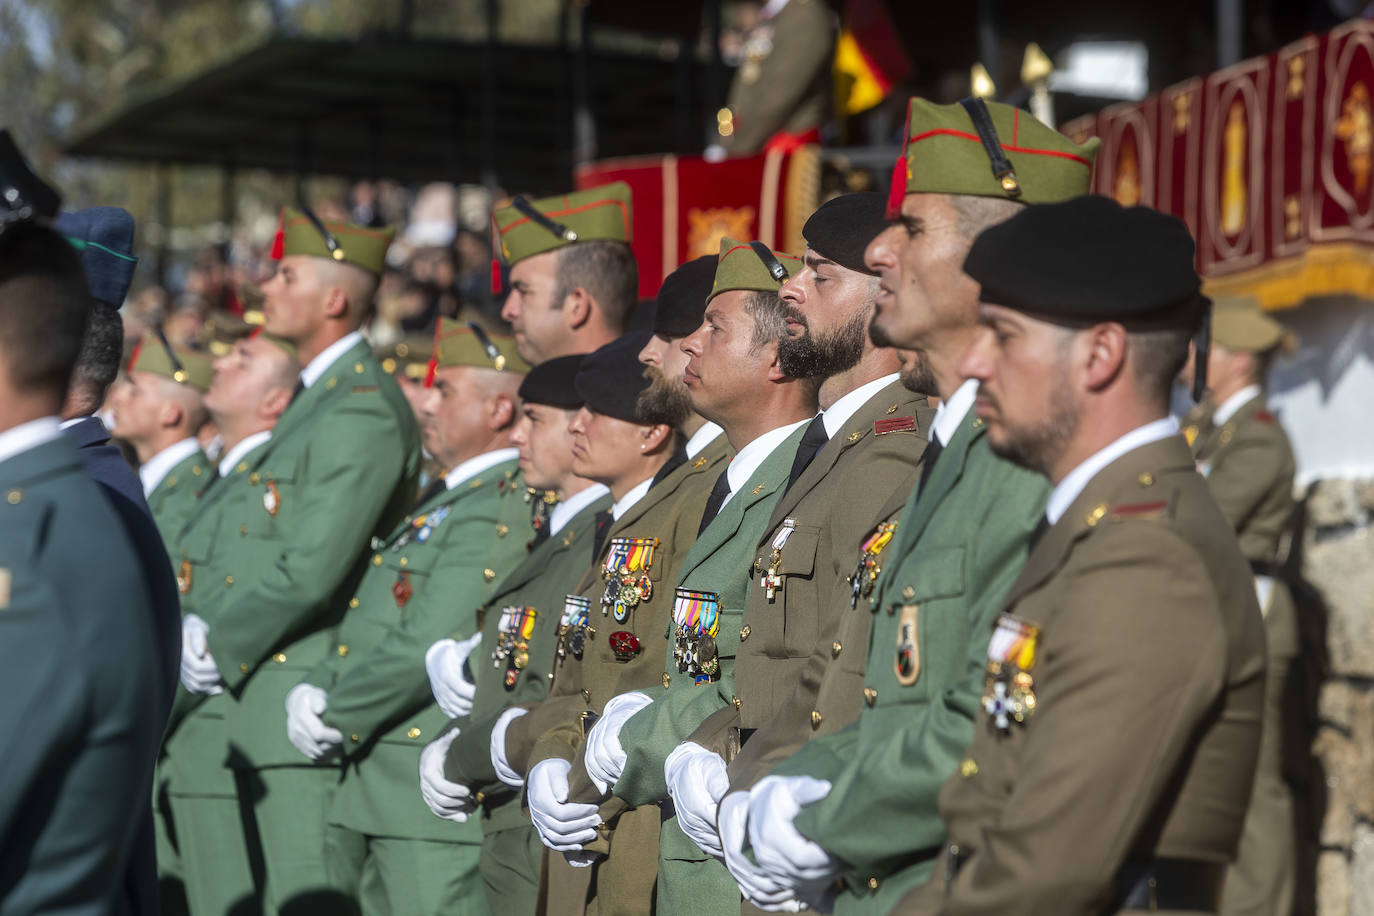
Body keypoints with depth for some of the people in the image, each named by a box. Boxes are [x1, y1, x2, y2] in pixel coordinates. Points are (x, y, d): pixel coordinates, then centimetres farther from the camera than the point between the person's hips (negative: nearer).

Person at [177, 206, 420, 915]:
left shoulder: (362, 412, -17)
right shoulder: (316, 397, 17)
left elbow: (311, 570, -23)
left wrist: (217, 647, -11)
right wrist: (211, 631, 5)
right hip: (267, 706, 10)